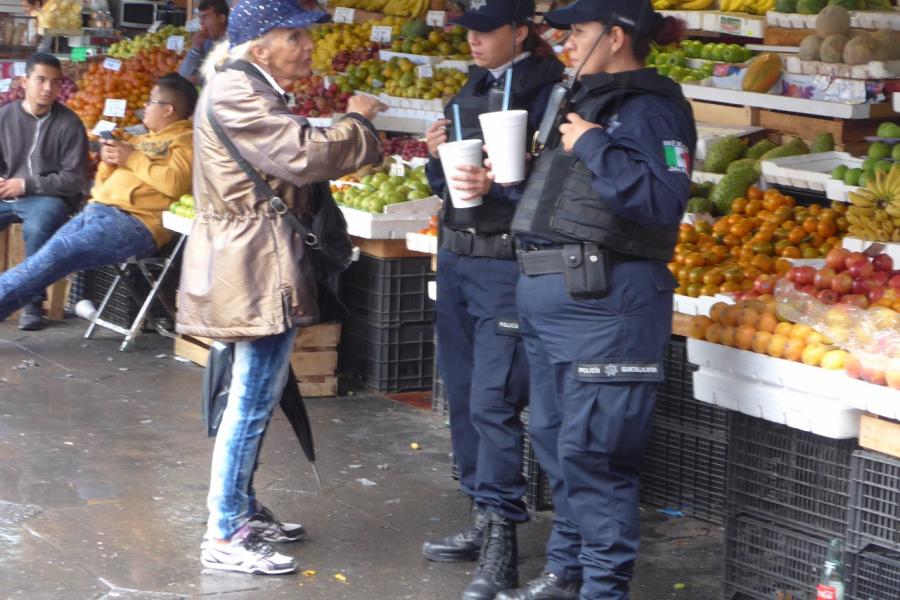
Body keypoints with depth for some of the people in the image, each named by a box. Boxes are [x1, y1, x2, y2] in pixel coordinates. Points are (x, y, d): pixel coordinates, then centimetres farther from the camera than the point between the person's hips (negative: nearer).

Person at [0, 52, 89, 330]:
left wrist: (26, 185, -13)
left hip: (49, 197, -5)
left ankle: (34, 302, -22)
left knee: (36, 228, -37)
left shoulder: (68, 124, -4)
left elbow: (75, 180, -7)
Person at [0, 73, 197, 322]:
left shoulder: (186, 140, 4)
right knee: (50, 255, -14)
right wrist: (108, 162, 10)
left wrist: (133, 159, -8)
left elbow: (175, 183, -16)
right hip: (98, 210, 9)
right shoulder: (145, 139, 30)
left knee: (57, 253, -26)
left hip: (133, 222, -9)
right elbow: (104, 183, 32)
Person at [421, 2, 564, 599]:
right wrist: (437, 157, -1)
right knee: (463, 395, 13)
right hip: (455, 257, 8)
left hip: (507, 265, -8)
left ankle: (501, 545, -5)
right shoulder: (472, 91, 13)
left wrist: (496, 186, -26)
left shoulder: (546, 92, -11)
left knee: (493, 402, -10)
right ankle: (482, 521, 25)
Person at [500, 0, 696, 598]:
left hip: (603, 301, -10)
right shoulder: (588, 99, 17)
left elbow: (663, 202, -24)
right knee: (554, 438, 16)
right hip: (549, 295, 10)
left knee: (591, 450, -8)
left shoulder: (650, 108, -11)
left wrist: (592, 146, -19)